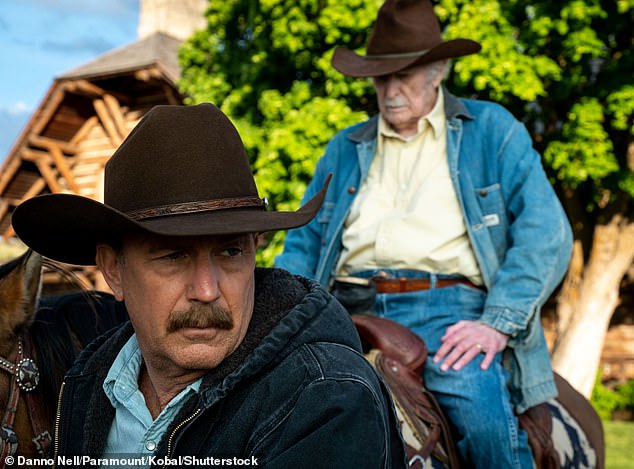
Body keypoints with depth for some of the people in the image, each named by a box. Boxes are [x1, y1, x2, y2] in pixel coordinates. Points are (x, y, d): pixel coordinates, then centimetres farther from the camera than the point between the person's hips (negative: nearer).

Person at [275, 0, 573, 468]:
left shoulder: (492, 131, 11)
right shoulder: (346, 149, 21)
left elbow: (546, 232, 0)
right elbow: (303, 245, 19)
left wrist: (499, 323, -13)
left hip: (449, 310, -3)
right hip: (351, 311, 3)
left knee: (479, 400, -31)